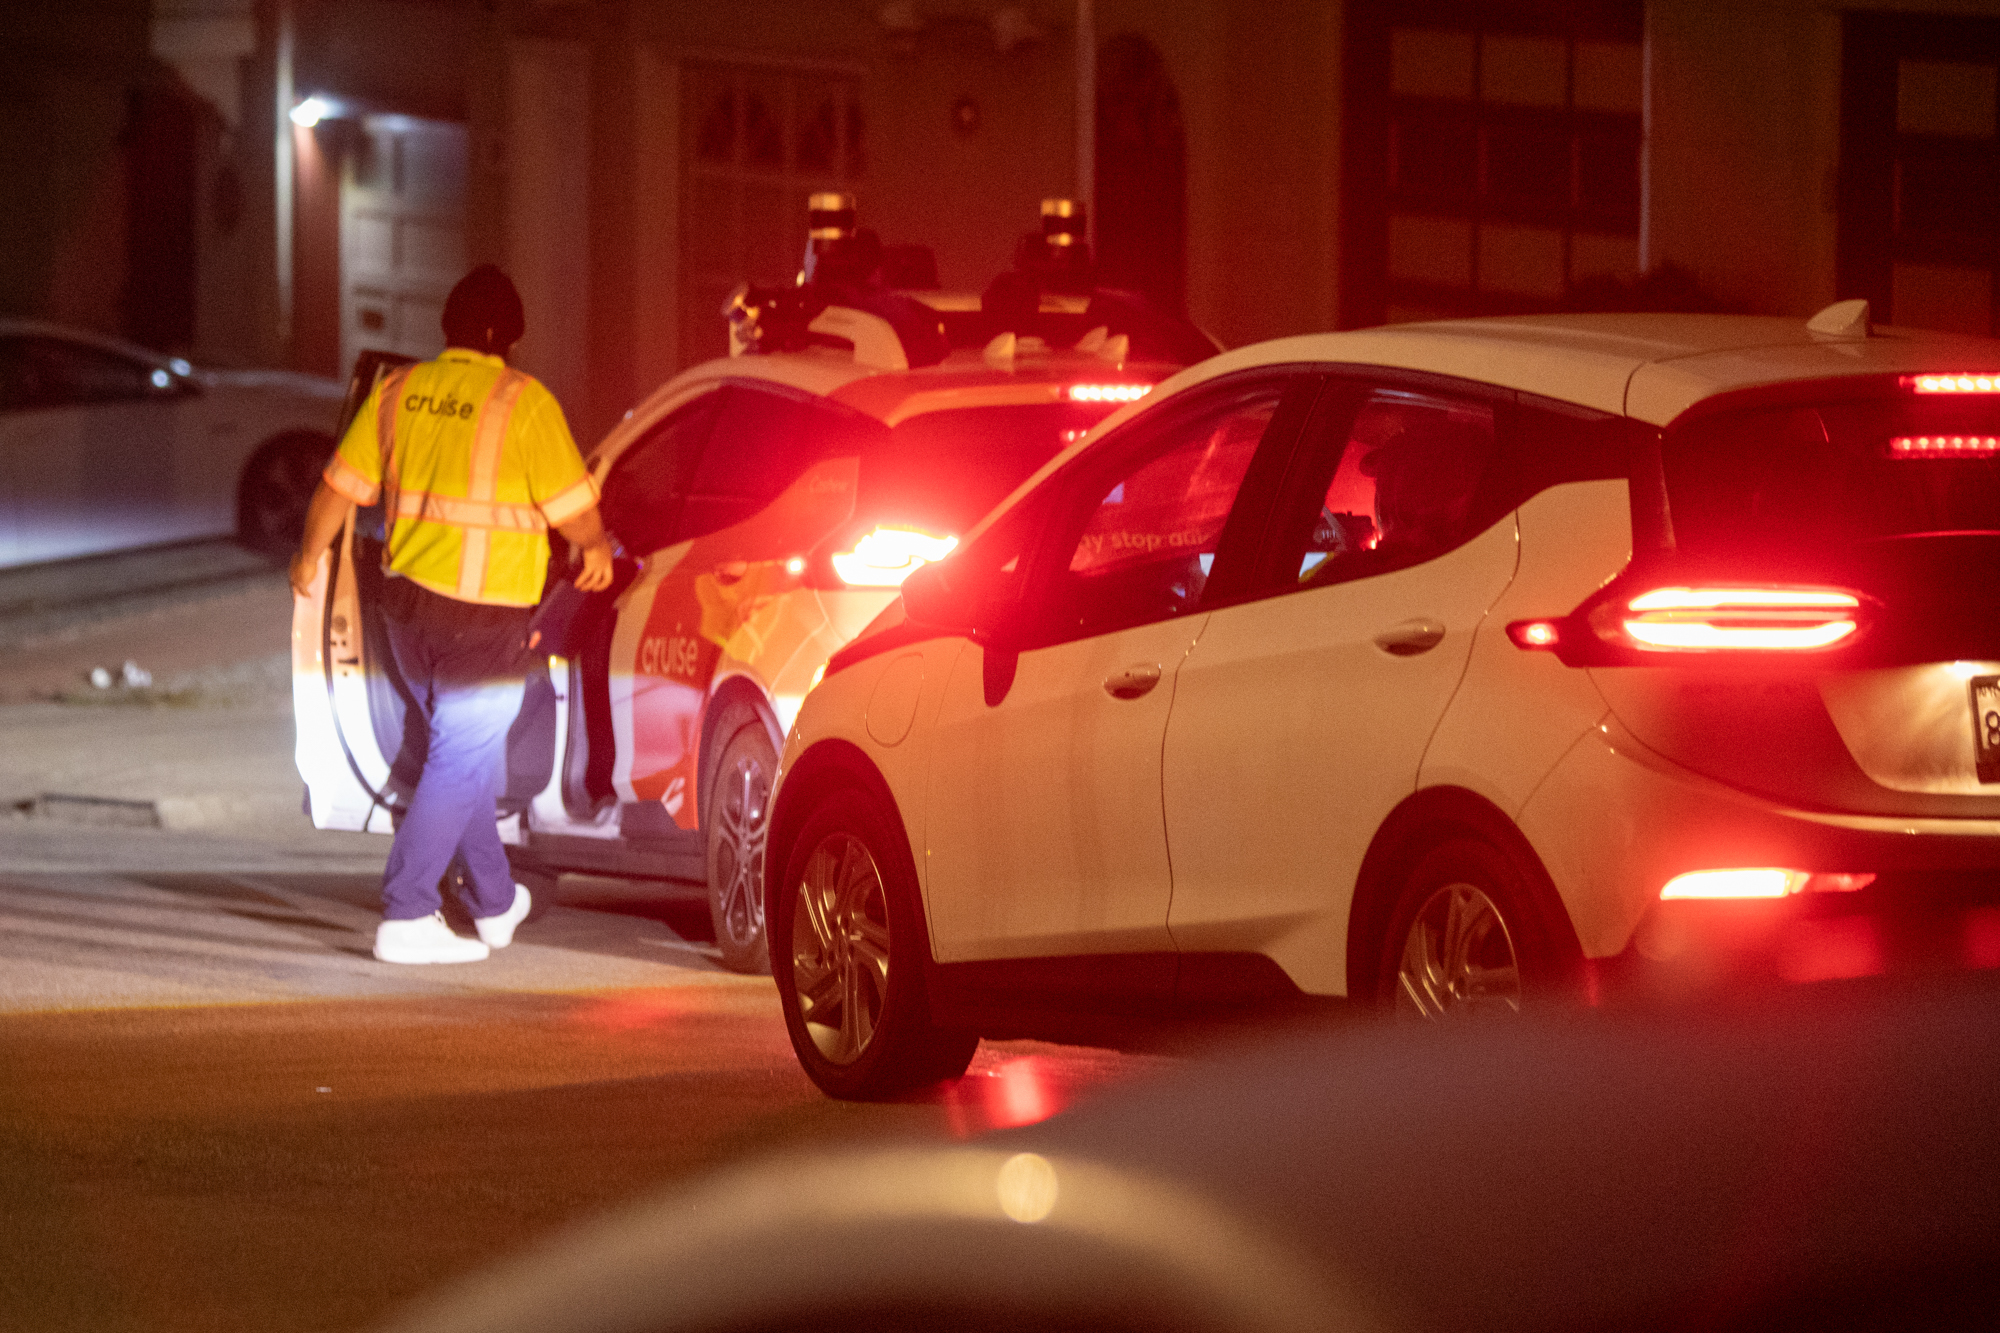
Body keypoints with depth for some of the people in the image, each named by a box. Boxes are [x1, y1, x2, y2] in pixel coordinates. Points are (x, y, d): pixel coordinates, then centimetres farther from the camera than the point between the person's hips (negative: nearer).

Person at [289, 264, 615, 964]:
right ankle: (405, 918, -7)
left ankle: (496, 904, 33)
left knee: (461, 749, 21)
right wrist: (597, 548, 14)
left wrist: (309, 556, 25)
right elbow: (574, 509, -8)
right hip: (485, 617, -6)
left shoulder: (401, 390, 3)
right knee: (461, 764, -1)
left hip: (408, 600, 6)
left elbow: (340, 485, 9)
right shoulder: (523, 401, -12)